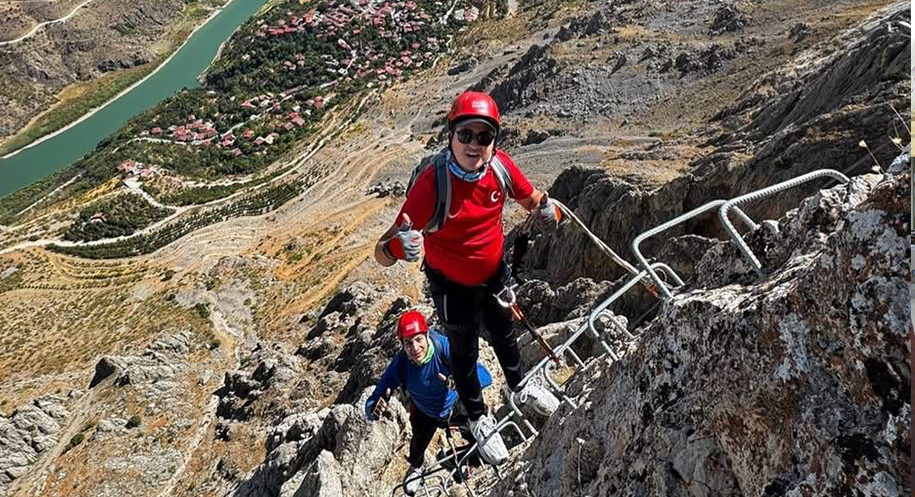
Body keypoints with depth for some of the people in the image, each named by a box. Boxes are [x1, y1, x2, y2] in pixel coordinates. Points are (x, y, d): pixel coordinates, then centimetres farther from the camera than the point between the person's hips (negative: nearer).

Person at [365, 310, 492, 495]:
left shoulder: (444, 347, -40)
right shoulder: (400, 364, -35)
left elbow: (485, 376, -43)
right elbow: (371, 406, -31)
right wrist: (373, 410, -55)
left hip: (456, 405, -1)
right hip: (424, 414, 1)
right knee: (418, 445, 23)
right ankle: (416, 466, 61)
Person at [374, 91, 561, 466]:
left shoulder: (500, 165, -23)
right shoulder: (431, 183, -36)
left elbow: (529, 197, -1)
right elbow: (382, 252, -36)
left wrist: (545, 210, -25)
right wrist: (399, 246, -61)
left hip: (494, 272, 4)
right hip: (451, 284, -4)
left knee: (504, 333, 28)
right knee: (464, 351, 18)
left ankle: (521, 387, 60)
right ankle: (479, 419, 47)